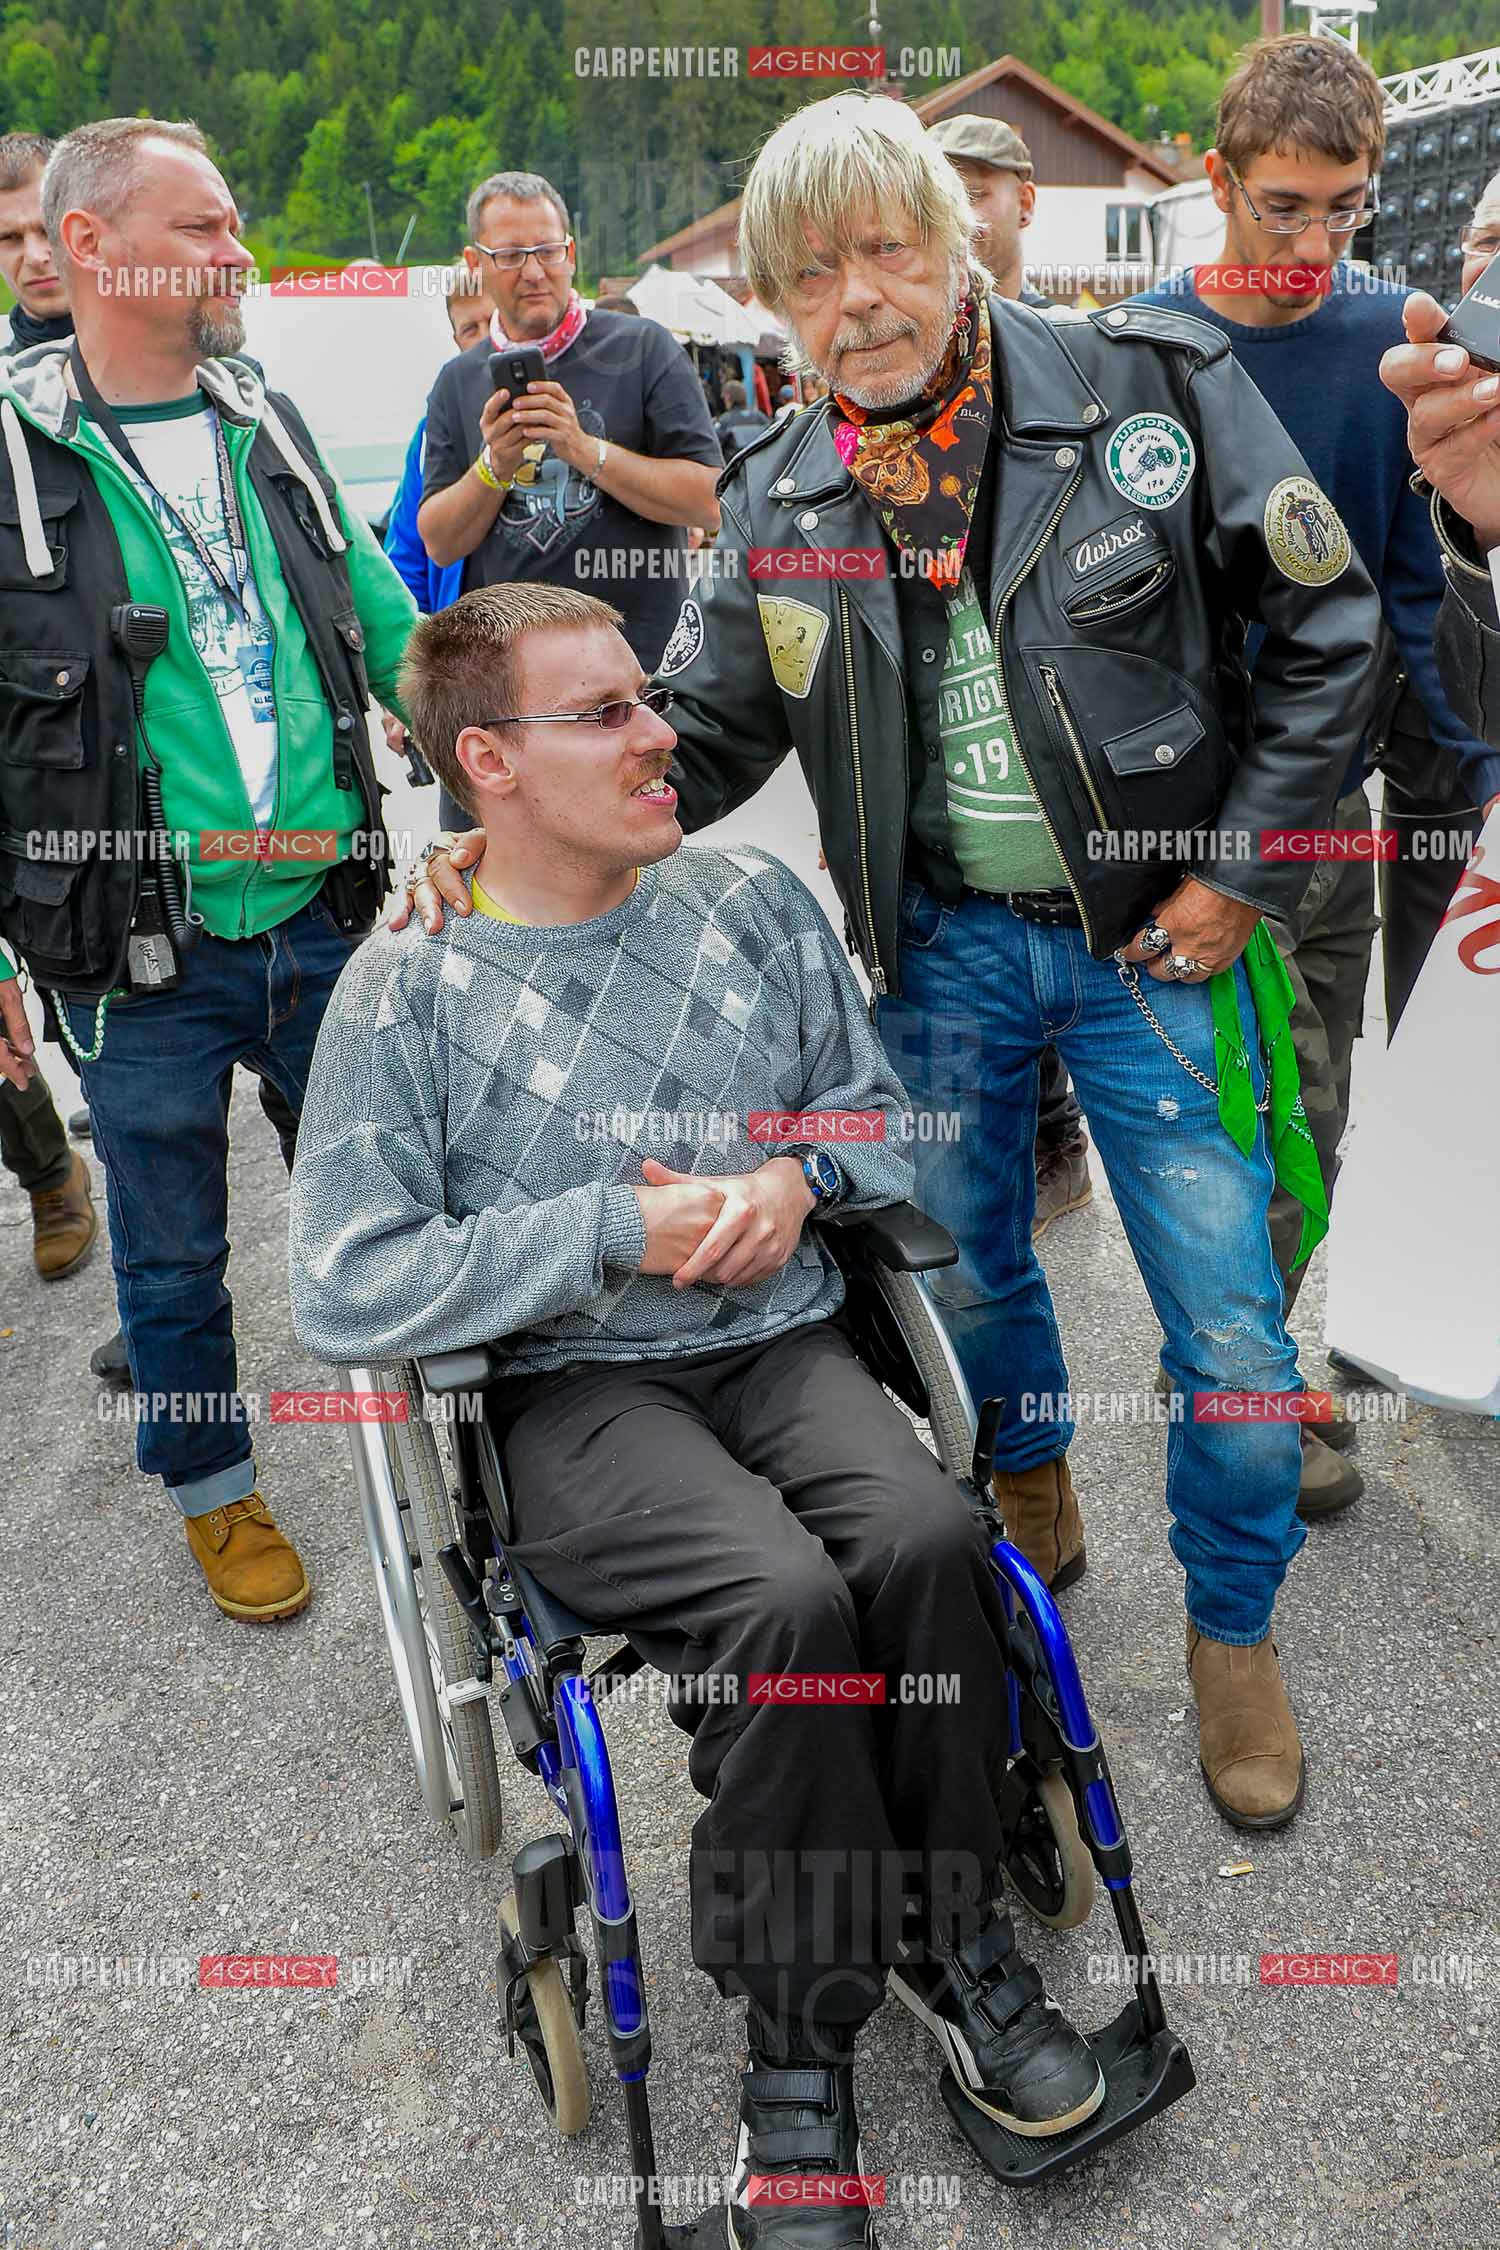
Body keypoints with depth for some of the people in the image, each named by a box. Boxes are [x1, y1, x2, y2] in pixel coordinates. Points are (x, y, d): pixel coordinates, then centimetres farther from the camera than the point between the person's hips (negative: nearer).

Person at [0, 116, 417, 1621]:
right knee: (173, 1247, 12)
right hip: (144, 954, -4)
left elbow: (379, 617, 15)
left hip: (323, 919, 4)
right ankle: (213, 1491, 35)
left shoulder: (268, 424, 8)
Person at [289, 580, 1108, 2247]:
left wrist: (801, 1176, -6)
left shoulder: (754, 898, 10)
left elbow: (880, 1117, 18)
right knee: (782, 1599, -30)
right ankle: (803, 2038, -6)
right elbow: (343, 1294, -10)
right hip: (570, 1395, -3)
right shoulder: (406, 988, -2)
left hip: (782, 1344, 4)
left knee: (927, 1538, -27)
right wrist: (615, 1227, -15)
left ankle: (954, 1938, 0)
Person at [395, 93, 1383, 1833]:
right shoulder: (777, 504, 0)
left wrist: (1246, 870, -9)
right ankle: (1034, 1500, 47)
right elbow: (700, 735, 5)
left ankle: (1233, 1630, 27)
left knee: (1228, 1328, 1)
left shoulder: (1152, 385, -9)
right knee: (964, 1279, 15)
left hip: (1153, 931, -2)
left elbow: (1326, 629, -4)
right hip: (945, 942, 3)